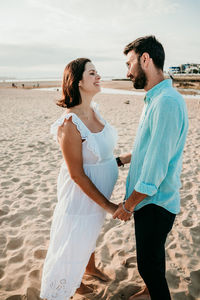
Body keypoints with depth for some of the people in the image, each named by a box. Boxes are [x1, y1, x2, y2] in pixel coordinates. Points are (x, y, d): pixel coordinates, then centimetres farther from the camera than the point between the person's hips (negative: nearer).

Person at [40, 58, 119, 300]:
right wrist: (107, 204, -21)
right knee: (76, 239, 17)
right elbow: (77, 174, -26)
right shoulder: (70, 123, -30)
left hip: (98, 189, 8)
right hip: (82, 192, -8)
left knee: (91, 231, 30)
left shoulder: (93, 110, -4)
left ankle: (90, 267, 58)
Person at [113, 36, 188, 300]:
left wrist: (128, 205, -16)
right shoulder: (155, 99, 9)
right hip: (148, 199, 9)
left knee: (149, 264, 8)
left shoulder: (167, 102, -24)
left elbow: (157, 163, -26)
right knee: (150, 258, 27)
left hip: (155, 203, -9)